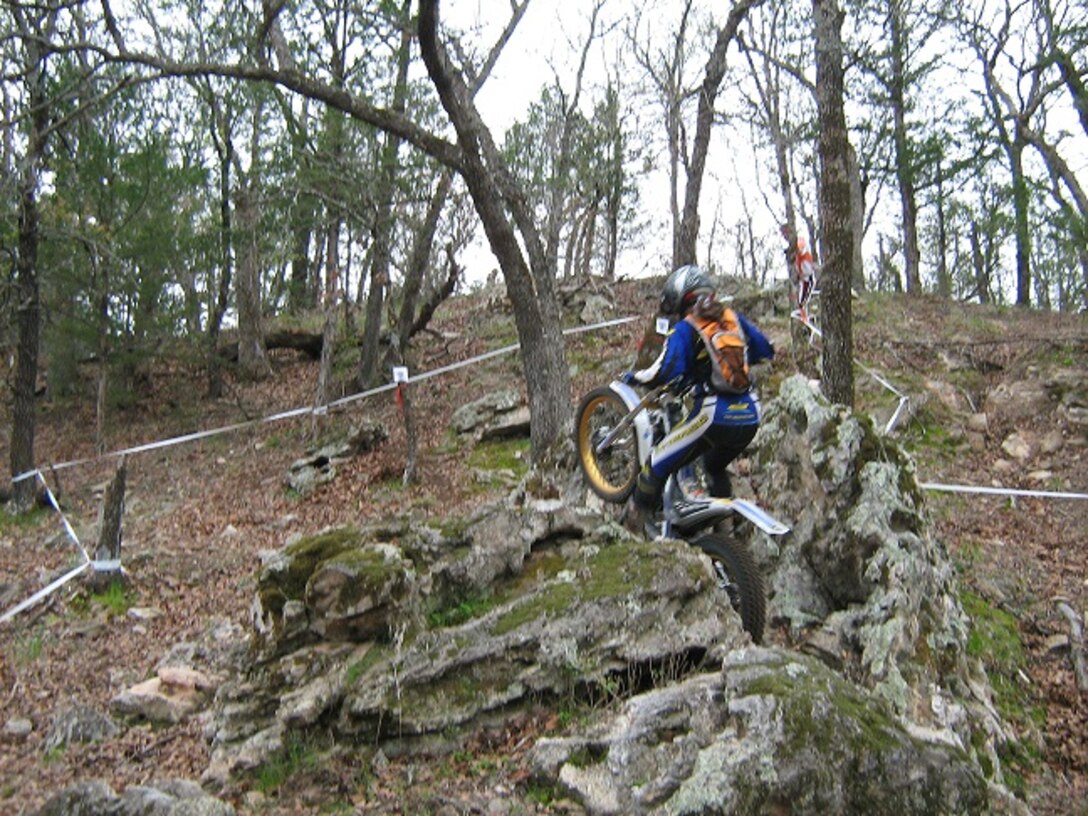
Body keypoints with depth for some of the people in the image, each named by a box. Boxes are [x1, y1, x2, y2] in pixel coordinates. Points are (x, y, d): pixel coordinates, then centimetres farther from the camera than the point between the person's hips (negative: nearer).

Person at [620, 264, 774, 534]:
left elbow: (664, 373, -16)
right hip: (750, 418, 7)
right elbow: (766, 352, 22)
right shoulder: (735, 319, 13)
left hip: (713, 417, -7)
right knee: (715, 466, 34)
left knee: (657, 466, 6)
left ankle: (635, 525, 7)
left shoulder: (684, 330, -3)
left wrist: (631, 377, -1)